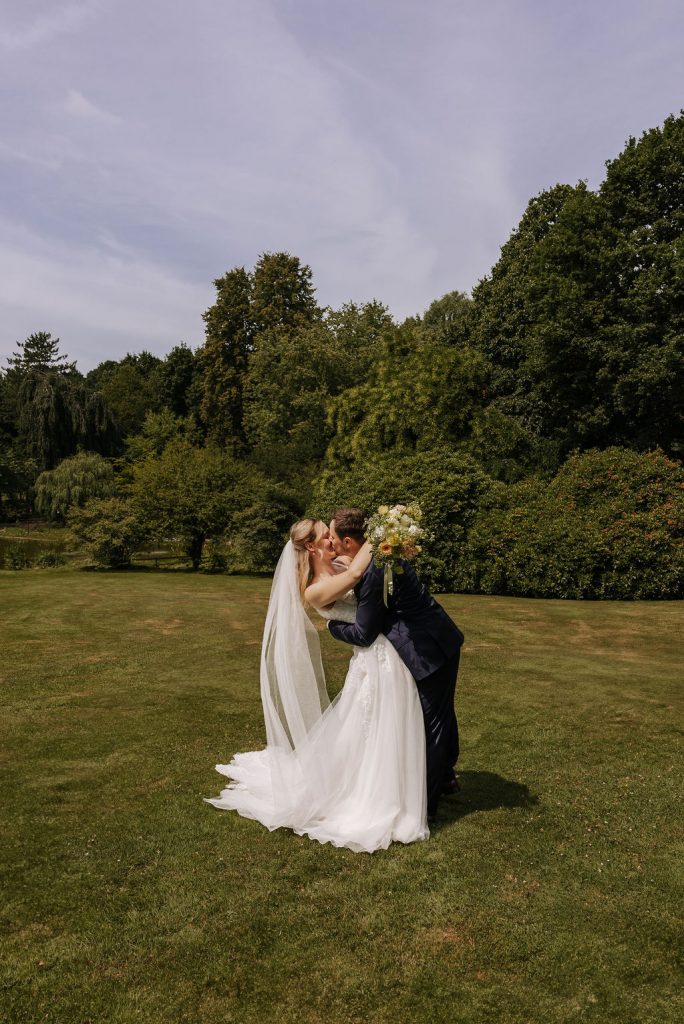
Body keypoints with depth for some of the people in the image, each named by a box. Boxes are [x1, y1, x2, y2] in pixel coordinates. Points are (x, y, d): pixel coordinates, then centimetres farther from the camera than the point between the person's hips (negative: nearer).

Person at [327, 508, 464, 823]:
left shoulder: (372, 573, -26)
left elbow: (364, 635, -17)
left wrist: (332, 625, 0)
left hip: (429, 651, -10)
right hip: (442, 641, 10)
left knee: (431, 724, 3)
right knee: (441, 714, 25)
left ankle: (425, 805, 18)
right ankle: (445, 777, 46)